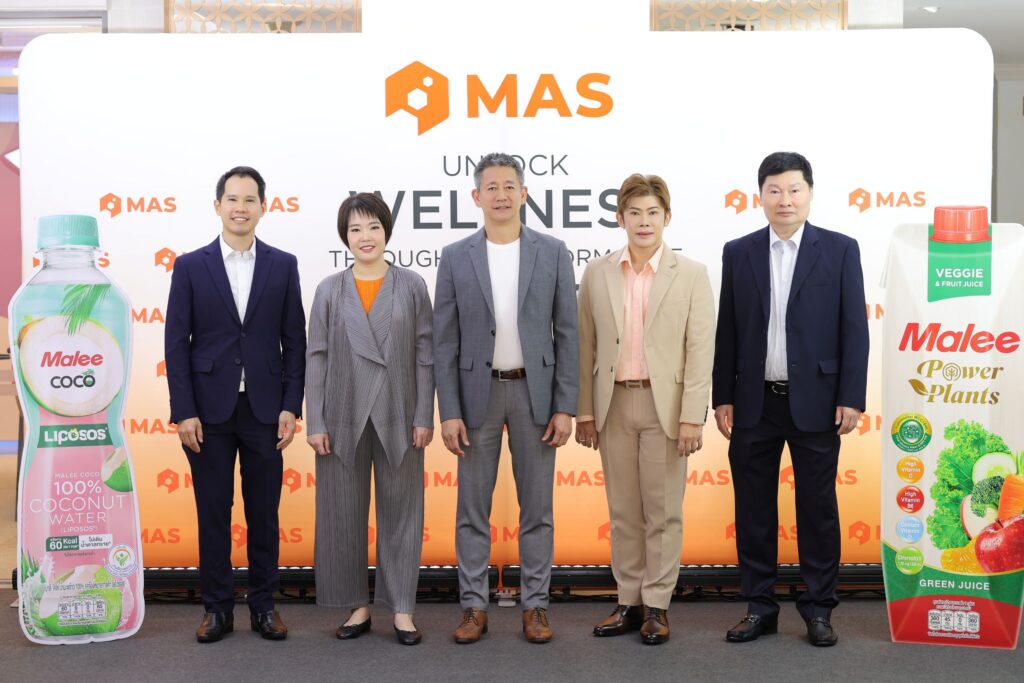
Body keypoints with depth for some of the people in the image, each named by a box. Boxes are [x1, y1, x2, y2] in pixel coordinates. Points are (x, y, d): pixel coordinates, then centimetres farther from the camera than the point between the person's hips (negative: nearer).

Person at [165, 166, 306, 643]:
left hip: (264, 409, 1)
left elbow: (295, 340, 3)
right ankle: (217, 607, 19)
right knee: (213, 513, 7)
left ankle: (263, 605, 20)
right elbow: (176, 344, -1)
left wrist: (290, 406, -4)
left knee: (263, 513, 8)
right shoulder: (190, 266, 2)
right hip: (209, 410, 0)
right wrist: (184, 412, -7)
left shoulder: (283, 265, 4)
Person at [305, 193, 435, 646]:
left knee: (400, 511, 5)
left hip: (398, 417, -1)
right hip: (344, 417, 1)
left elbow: (425, 354, 1)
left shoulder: (411, 286, 3)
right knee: (344, 514, 7)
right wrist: (315, 422, -3)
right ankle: (358, 606, 20)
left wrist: (424, 416, -5)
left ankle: (402, 608, 15)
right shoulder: (329, 290, 6)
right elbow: (316, 357, 3)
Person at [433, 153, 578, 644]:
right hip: (477, 392, 0)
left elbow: (567, 334, 0)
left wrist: (565, 406, -6)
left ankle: (535, 604, 18)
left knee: (536, 507, 7)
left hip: (535, 391, 0)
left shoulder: (552, 252, 1)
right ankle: (474, 605, 17)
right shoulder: (455, 257, 1)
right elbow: (444, 342, 0)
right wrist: (449, 412, -6)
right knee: (472, 507, 6)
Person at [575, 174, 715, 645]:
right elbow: (585, 346, 6)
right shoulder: (597, 274, 5)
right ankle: (629, 602, 21)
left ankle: (657, 606, 16)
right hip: (614, 404, 2)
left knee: (663, 512, 5)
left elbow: (700, 350, -5)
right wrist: (583, 410, 3)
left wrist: (692, 417, -11)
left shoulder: (691, 274, -1)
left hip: (664, 404, -2)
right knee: (623, 511, 10)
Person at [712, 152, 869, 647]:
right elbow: (727, 331, 6)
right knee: (753, 508, 8)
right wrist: (722, 398, 2)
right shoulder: (738, 253, 6)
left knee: (817, 507, 6)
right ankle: (759, 606, 20)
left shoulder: (840, 250, 1)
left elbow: (854, 329, -2)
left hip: (815, 402, -2)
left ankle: (819, 608, 20)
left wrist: (851, 398, -7)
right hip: (754, 403, 2)